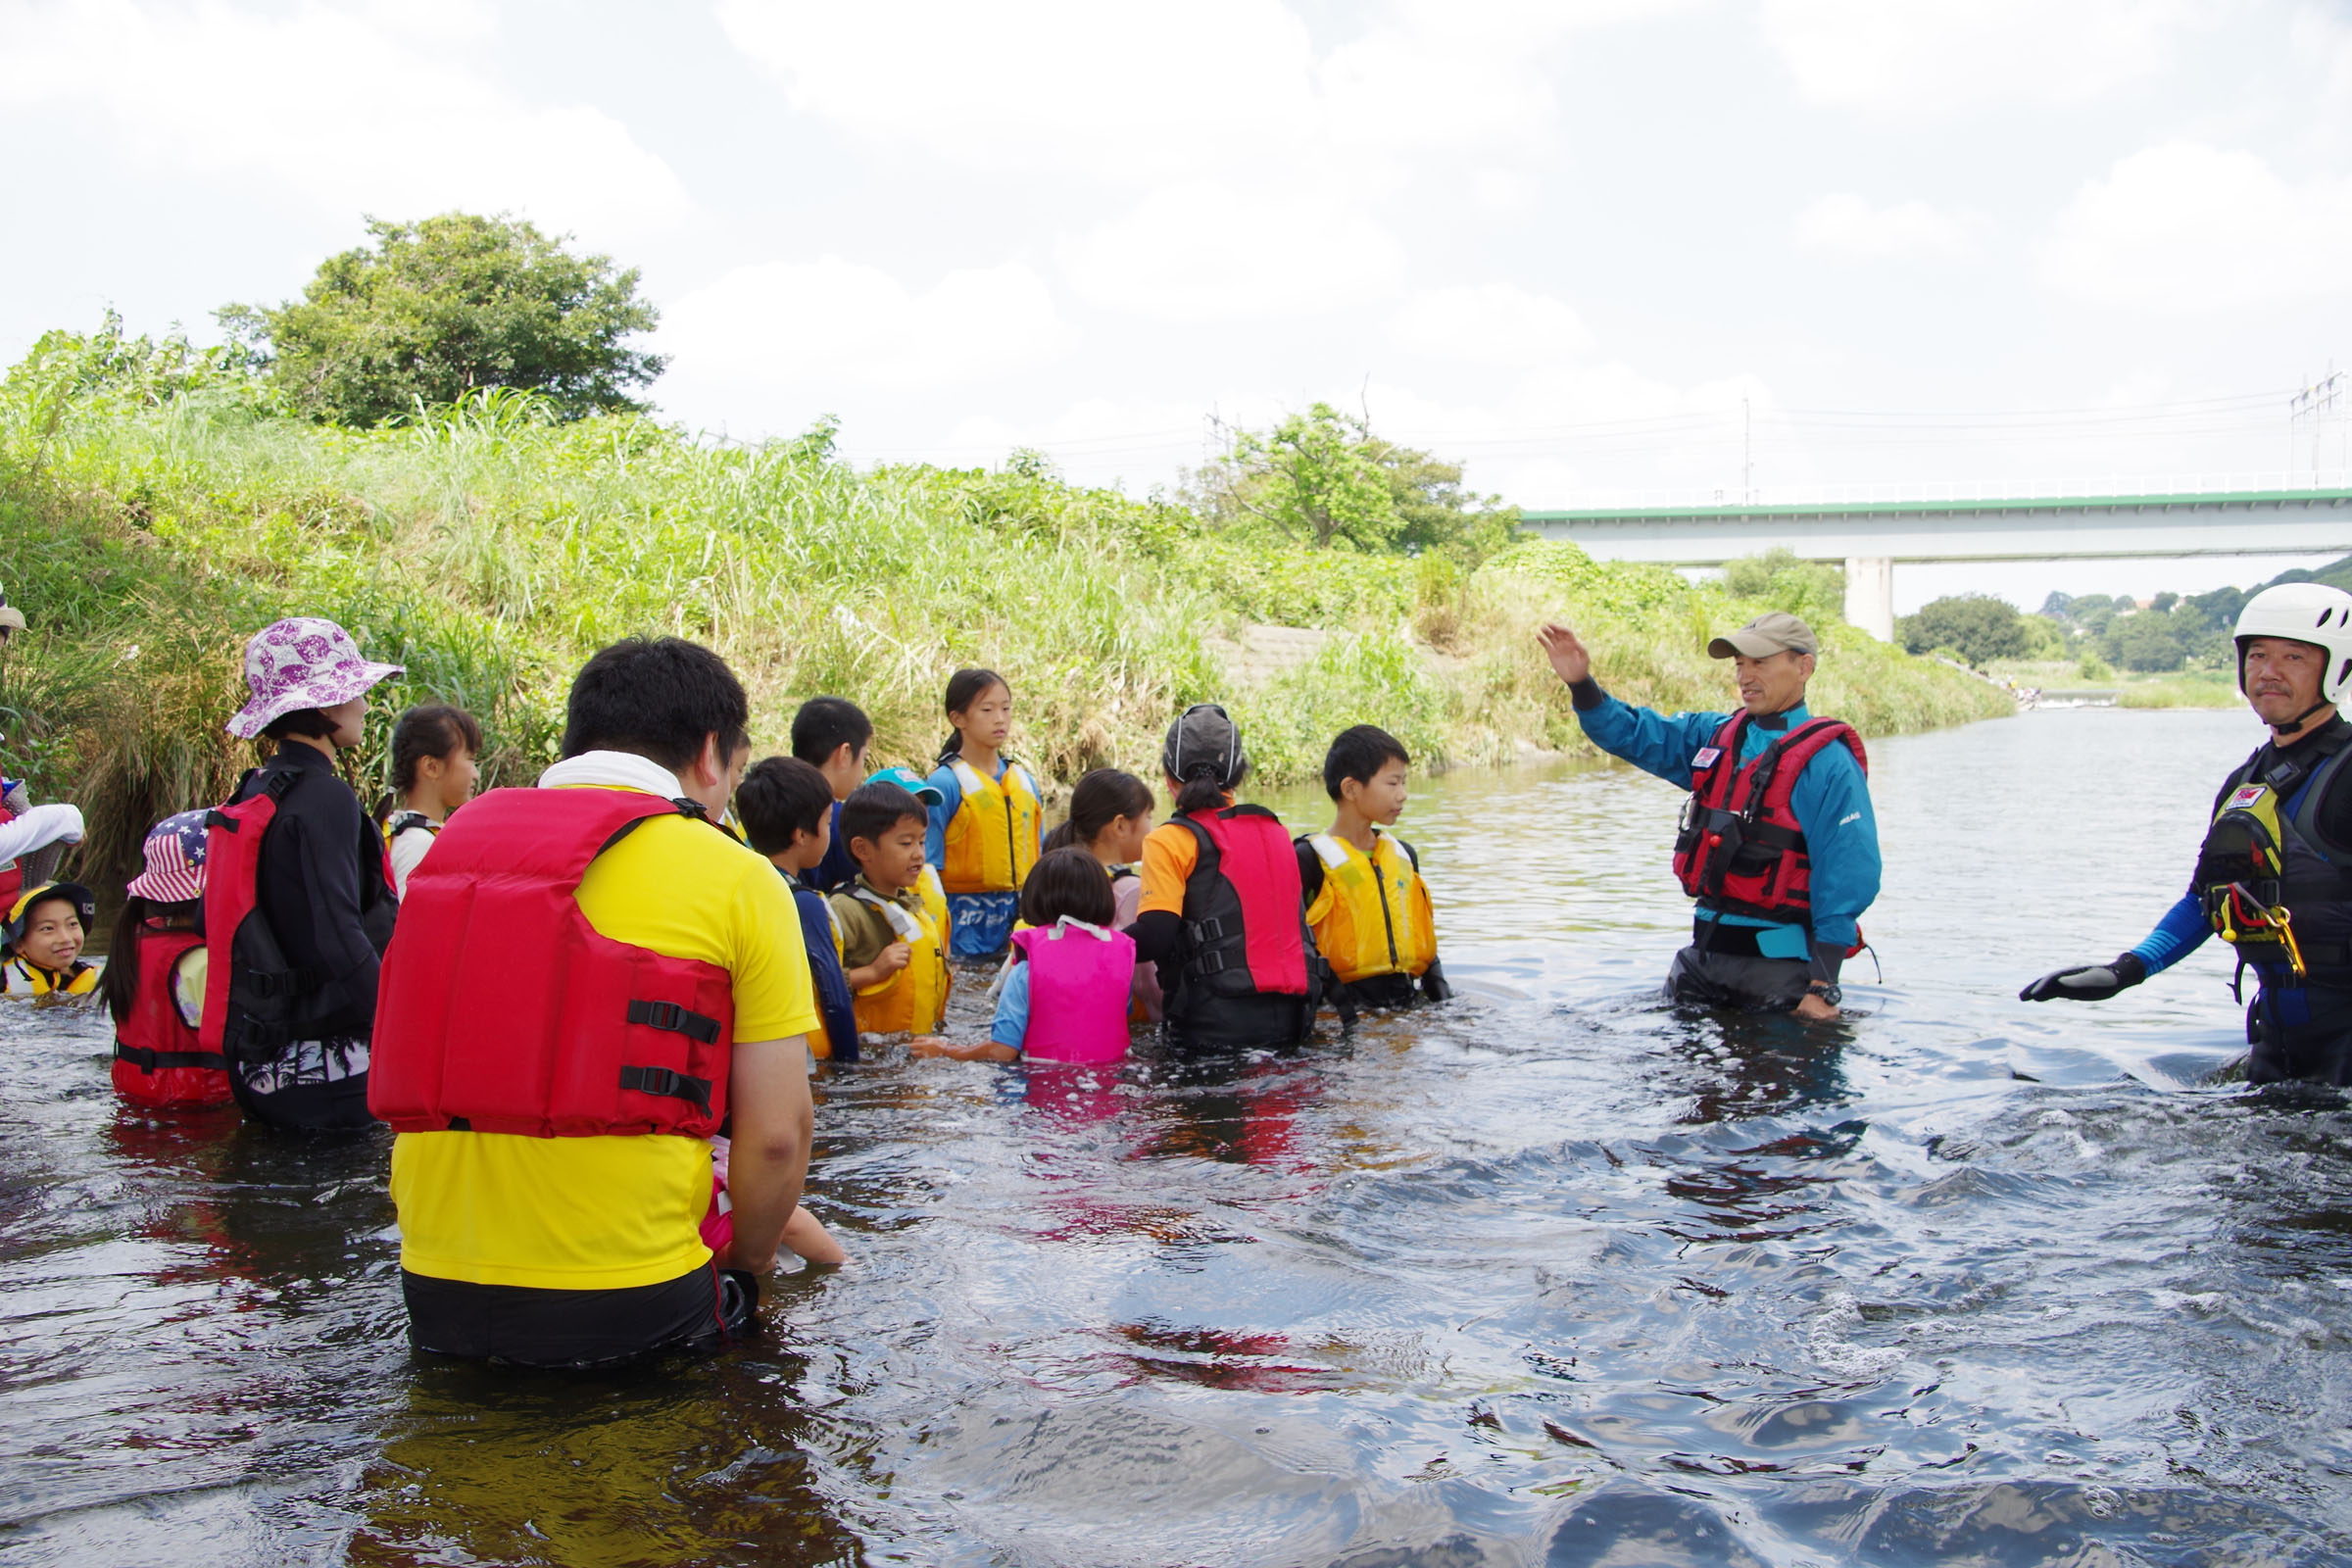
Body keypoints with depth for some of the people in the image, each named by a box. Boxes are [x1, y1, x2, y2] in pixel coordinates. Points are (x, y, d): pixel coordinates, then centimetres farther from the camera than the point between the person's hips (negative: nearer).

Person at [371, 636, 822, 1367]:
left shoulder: (453, 848, 11)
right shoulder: (736, 878, -2)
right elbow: (777, 1132, -5)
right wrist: (742, 1265, 14)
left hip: (435, 1293, 5)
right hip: (623, 1305, -5)